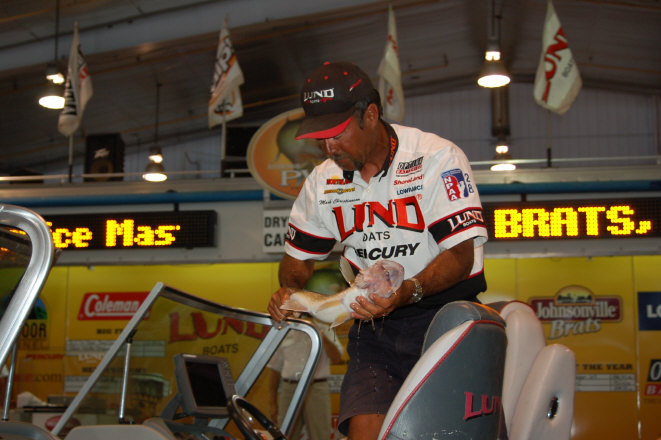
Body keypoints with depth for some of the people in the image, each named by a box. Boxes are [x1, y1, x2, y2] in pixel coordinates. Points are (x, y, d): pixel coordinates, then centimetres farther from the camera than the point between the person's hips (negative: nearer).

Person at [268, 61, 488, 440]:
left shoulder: (437, 158, -8)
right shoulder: (323, 181, 8)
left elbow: (461, 254, -14)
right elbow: (299, 256, 18)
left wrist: (407, 291, -30)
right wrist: (288, 292, -4)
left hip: (444, 312, -3)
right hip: (375, 327, 4)